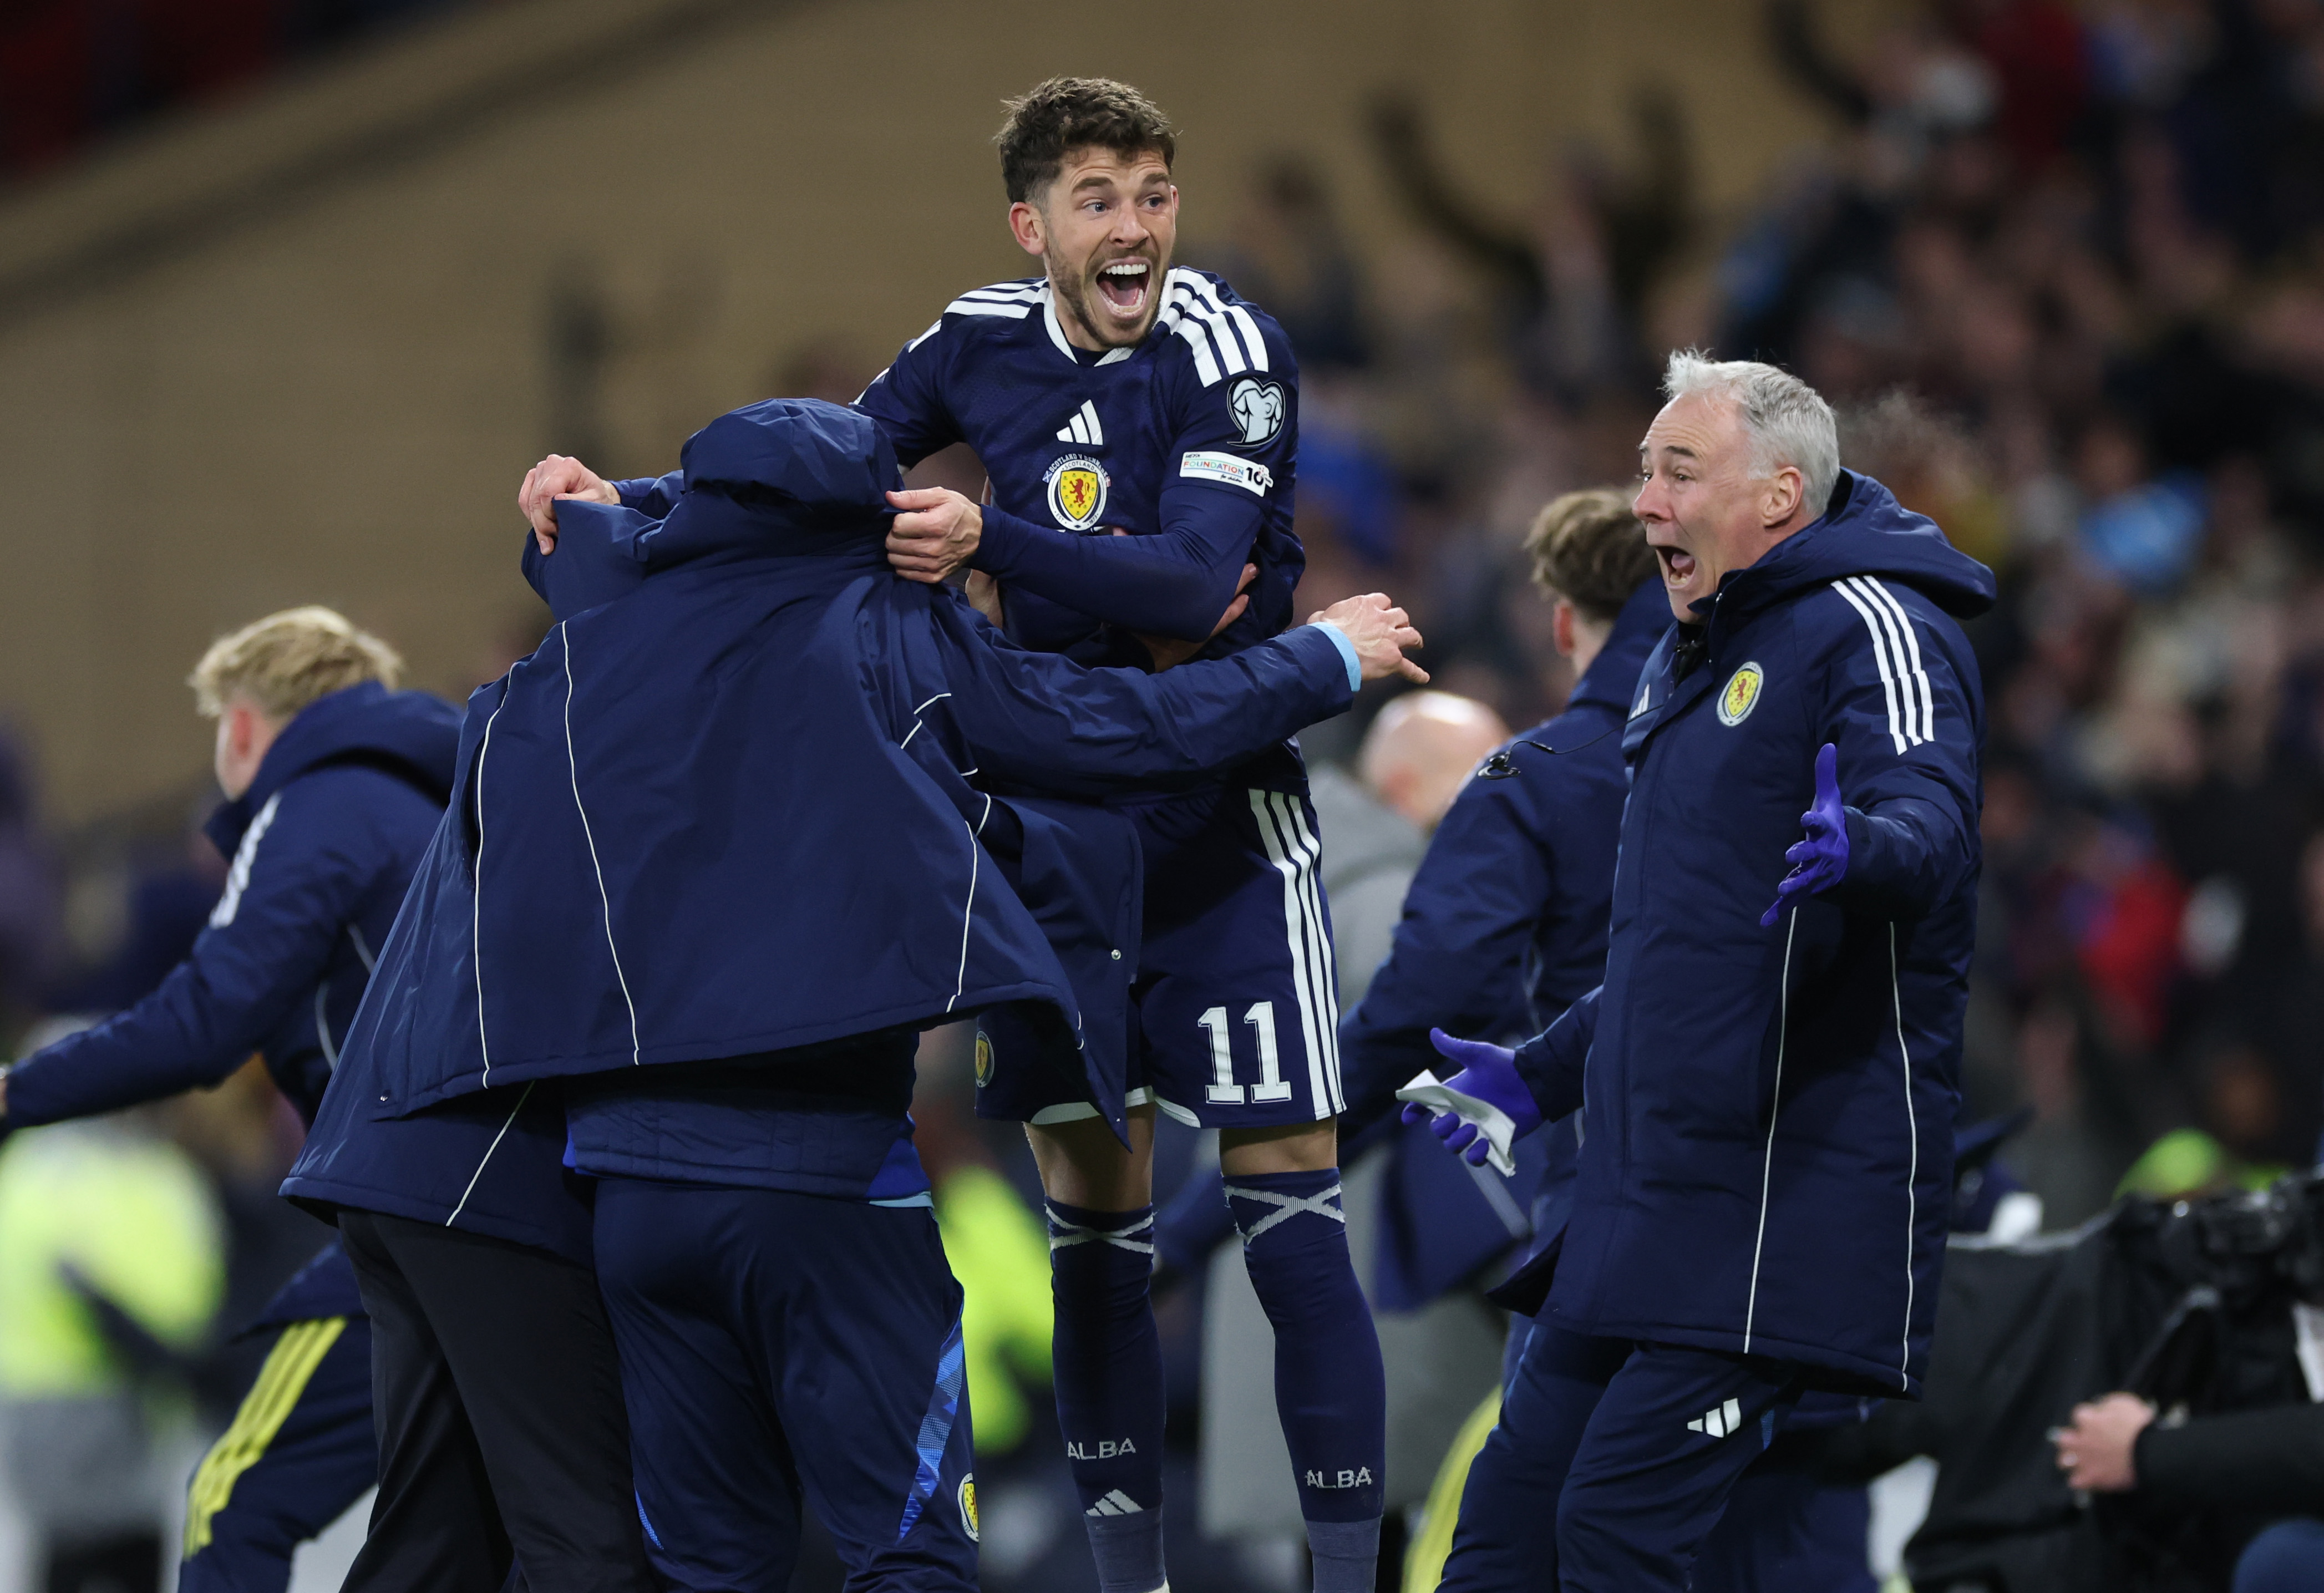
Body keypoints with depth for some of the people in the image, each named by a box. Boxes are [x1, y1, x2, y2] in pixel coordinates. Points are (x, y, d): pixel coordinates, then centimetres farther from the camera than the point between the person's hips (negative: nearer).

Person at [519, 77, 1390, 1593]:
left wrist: (991, 542, -40)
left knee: (1293, 1225, -8)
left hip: (1220, 827, -5)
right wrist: (622, 503, -3)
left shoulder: (1228, 346, -15)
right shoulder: (986, 341, 1)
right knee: (1092, 1217, 7)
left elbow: (1197, 580, -27)